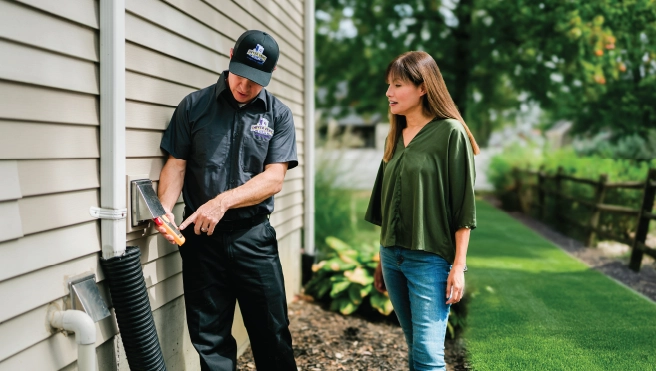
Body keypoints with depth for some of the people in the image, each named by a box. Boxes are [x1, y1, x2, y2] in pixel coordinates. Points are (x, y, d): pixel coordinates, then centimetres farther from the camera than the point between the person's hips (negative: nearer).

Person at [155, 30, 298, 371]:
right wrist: (165, 208, -16)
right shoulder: (194, 106, 3)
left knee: (272, 334, 8)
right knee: (208, 337, 8)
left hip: (253, 236, 0)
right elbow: (176, 164, 2)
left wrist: (222, 202, -19)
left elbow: (273, 179, -7)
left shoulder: (278, 116, 2)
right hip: (201, 237, 1)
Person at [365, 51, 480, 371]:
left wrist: (459, 266, -13)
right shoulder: (395, 137, 12)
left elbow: (463, 204, -10)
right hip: (393, 256, 7)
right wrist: (382, 259, 15)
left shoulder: (450, 132, -8)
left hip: (431, 258, -6)